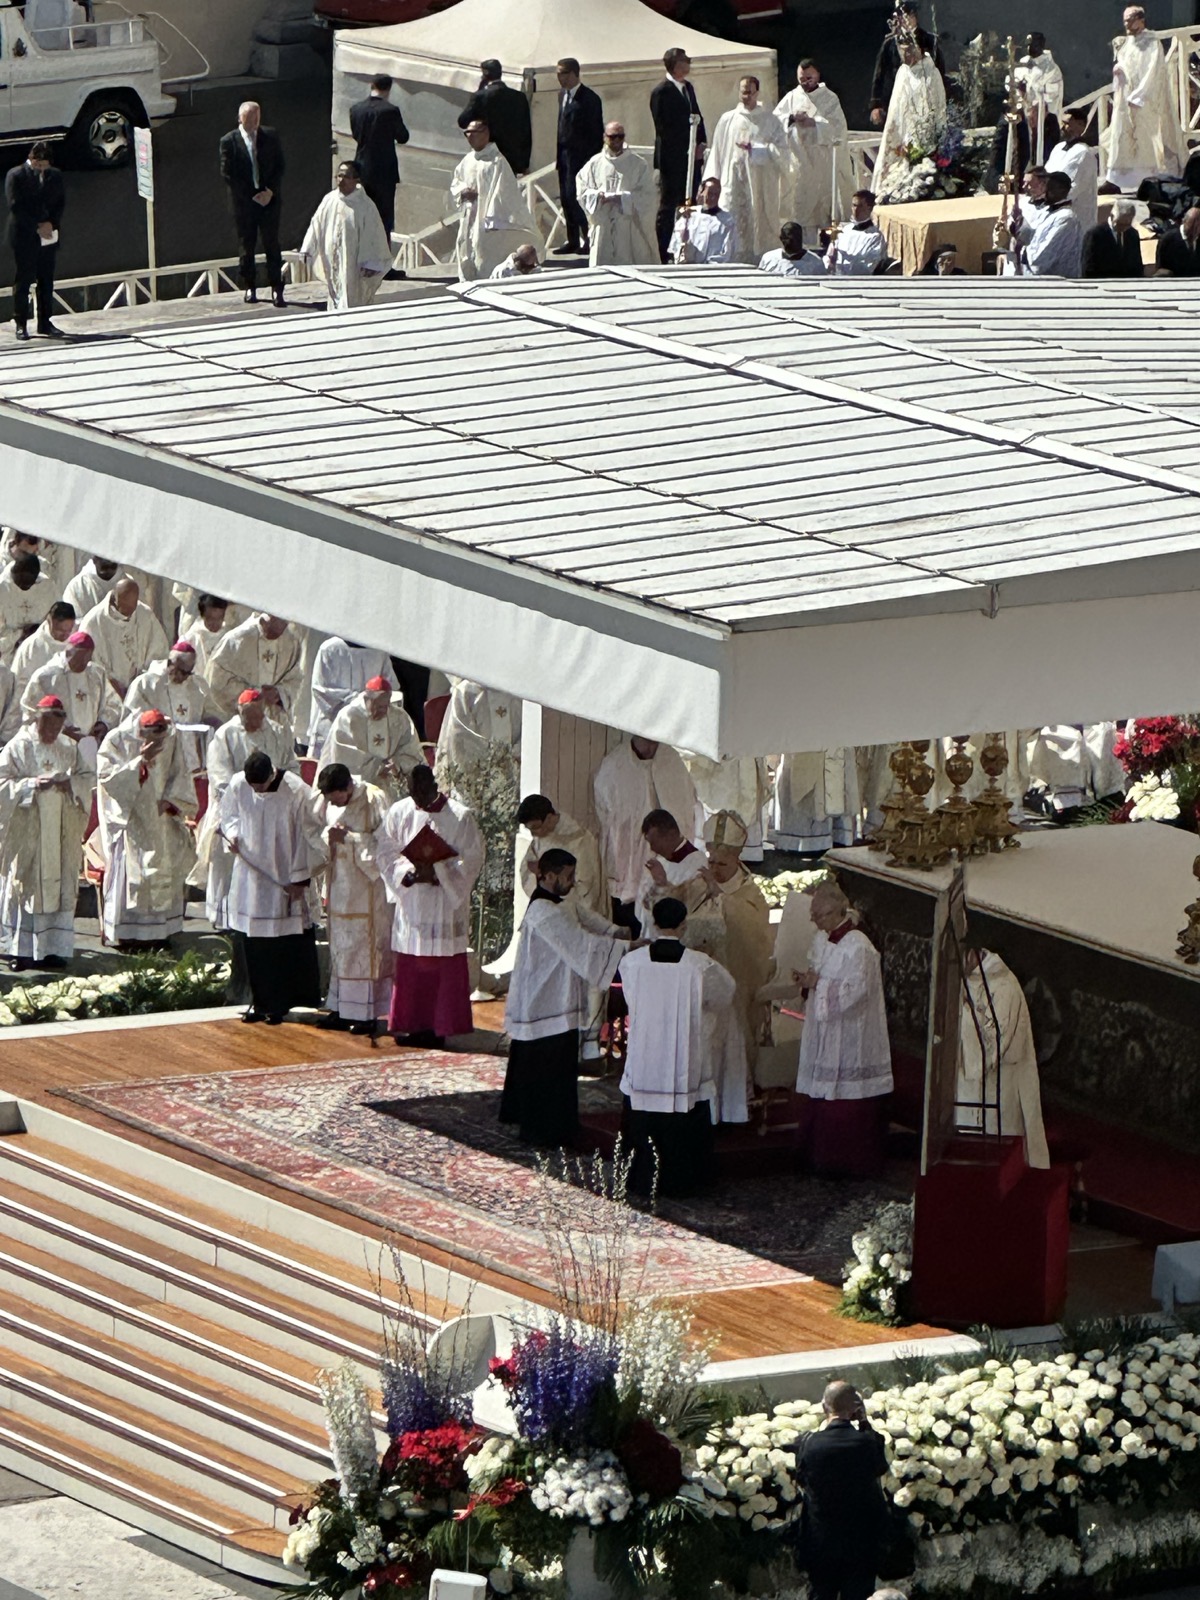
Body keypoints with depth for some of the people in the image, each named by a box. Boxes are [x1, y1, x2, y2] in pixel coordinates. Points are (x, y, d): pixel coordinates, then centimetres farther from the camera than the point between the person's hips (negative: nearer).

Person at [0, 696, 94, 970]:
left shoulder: (69, 749, 10)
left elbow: (89, 776, 9)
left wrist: (70, 783, -11)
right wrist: (32, 784, -21)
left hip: (61, 831, 4)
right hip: (26, 831, -4)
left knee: (60, 886, 3)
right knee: (25, 885, -4)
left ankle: (52, 947, 9)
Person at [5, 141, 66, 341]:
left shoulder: (55, 176, 11)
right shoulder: (15, 175, -4)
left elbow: (61, 203, 9)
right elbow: (15, 205, -10)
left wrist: (51, 224, -8)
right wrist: (37, 226, -14)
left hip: (49, 236, 4)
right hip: (24, 235, -4)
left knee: (47, 281, 6)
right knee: (23, 280, -2)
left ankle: (45, 322, 11)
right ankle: (20, 323, 1)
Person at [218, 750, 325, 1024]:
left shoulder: (296, 791, -16)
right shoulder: (238, 785, -6)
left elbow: (307, 837, -8)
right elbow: (227, 813, 14)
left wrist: (300, 878, -7)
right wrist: (232, 833, -8)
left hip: (284, 878, -3)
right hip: (251, 877, 3)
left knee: (286, 947, 0)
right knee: (255, 947, 7)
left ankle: (278, 1004, 9)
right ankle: (261, 1003, 16)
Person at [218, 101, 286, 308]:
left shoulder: (271, 137, 4)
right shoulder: (229, 141, -4)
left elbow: (279, 167, 6)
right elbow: (227, 175, -6)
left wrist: (270, 191, -9)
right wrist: (252, 196, -11)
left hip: (269, 198, 1)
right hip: (243, 202, -1)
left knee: (272, 244, 2)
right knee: (246, 246, 6)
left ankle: (276, 288, 8)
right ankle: (249, 287, 17)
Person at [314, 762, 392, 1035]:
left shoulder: (374, 800, -15)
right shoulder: (325, 801, 1)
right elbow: (317, 832, 12)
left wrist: (348, 838, -21)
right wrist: (328, 836, -10)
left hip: (366, 887, -6)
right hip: (338, 884, 6)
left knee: (366, 947, -3)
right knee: (339, 947, 10)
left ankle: (368, 1013, 1)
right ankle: (341, 1010, 18)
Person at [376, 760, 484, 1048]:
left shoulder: (460, 817, -7)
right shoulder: (399, 813, 3)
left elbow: (472, 858, -7)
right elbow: (386, 851, 4)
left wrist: (437, 873, -18)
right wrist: (409, 873, -14)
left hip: (447, 905, -3)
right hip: (410, 903, 3)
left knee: (445, 967, -1)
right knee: (410, 966, 5)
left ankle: (439, 1027, 4)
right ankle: (411, 1024, 12)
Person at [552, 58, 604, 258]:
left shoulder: (589, 98, -11)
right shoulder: (562, 95, 13)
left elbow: (596, 132, -11)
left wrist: (593, 158, -14)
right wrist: (558, 155, 14)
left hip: (581, 156, -8)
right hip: (565, 154, 8)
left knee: (575, 197, -12)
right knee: (566, 198, 9)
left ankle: (588, 239, -6)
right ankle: (573, 241, 16)